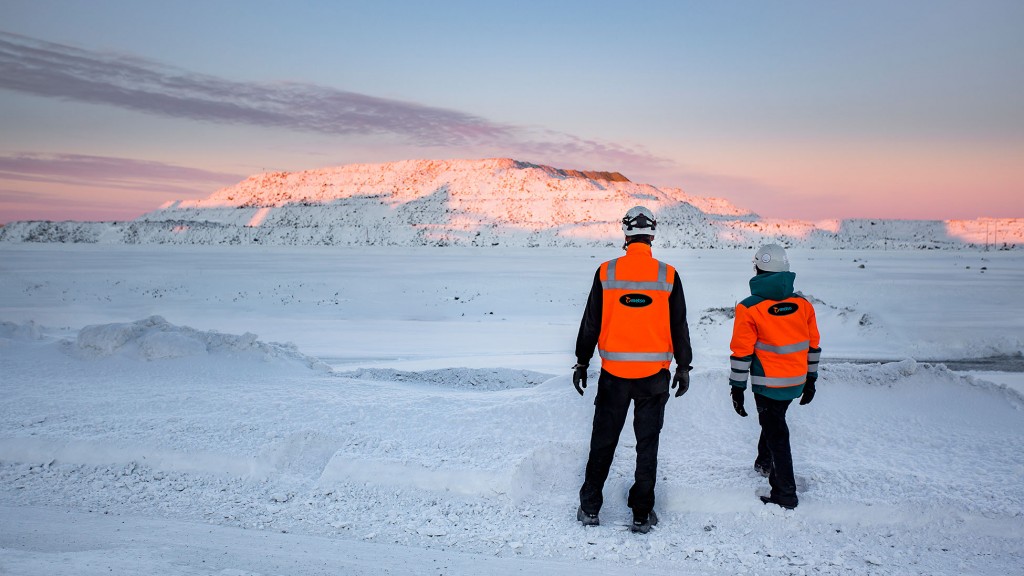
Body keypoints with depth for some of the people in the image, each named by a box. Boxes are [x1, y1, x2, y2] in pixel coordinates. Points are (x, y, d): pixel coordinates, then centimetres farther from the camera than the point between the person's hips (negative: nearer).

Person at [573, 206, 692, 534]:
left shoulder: (606, 272, -5)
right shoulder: (668, 275, -5)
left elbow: (590, 323, 0)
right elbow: (679, 327, 2)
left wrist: (582, 362, 10)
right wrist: (683, 367, 13)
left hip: (614, 373, 0)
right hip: (654, 374, 0)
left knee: (603, 440, 13)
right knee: (647, 443, 10)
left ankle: (589, 508, 22)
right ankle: (642, 515, 17)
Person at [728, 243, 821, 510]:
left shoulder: (749, 309, -16)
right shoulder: (803, 303, -2)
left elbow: (742, 352, -13)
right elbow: (813, 345, 7)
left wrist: (737, 388, -3)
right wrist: (810, 380, 18)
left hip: (768, 385, -5)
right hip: (796, 384, 5)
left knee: (776, 433, 5)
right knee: (773, 420, 27)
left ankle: (785, 495, 11)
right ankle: (765, 463, 48)